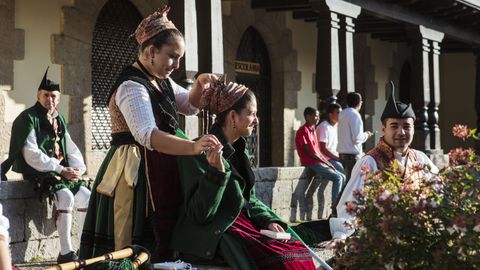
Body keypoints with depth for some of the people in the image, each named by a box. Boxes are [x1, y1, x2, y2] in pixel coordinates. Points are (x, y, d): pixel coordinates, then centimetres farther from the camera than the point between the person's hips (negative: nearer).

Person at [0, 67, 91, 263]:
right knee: (66, 196, -29)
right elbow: (31, 154, -18)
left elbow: (71, 149, 16)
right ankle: (65, 253, -30)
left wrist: (77, 168, -6)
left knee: (85, 195, -5)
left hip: (62, 171, 8)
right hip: (38, 173, -8)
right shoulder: (28, 118, -9)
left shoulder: (59, 120, 16)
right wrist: (61, 170, -21)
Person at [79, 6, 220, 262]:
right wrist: (193, 147, -46)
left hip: (158, 172, 10)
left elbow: (190, 106, 27)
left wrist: (200, 84, 4)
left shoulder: (162, 82, 12)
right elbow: (148, 135, -33)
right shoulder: (131, 87, -19)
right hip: (135, 174, -9)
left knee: (159, 246, 10)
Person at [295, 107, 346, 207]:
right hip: (311, 164, -9)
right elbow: (310, 152, -15)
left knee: (342, 177, 3)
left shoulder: (312, 130, 19)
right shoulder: (303, 131, -10)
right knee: (337, 178, -18)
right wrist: (326, 163, -13)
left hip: (319, 162, 9)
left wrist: (327, 162, 5)